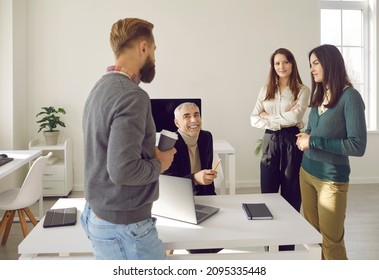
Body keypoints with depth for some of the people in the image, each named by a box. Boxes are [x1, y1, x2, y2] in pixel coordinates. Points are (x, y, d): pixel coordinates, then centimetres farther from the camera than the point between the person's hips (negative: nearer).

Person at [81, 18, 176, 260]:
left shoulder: (102, 86, 7)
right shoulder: (131, 96, -22)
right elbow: (123, 170, -29)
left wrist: (151, 152, 3)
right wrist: (159, 163, -12)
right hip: (123, 225, -9)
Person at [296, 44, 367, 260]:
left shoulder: (350, 96, -14)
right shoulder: (319, 95, 8)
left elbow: (358, 146, -20)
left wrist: (313, 141, -18)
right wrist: (304, 138, -5)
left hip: (331, 178, -7)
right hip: (307, 172, 7)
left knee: (331, 241, 4)